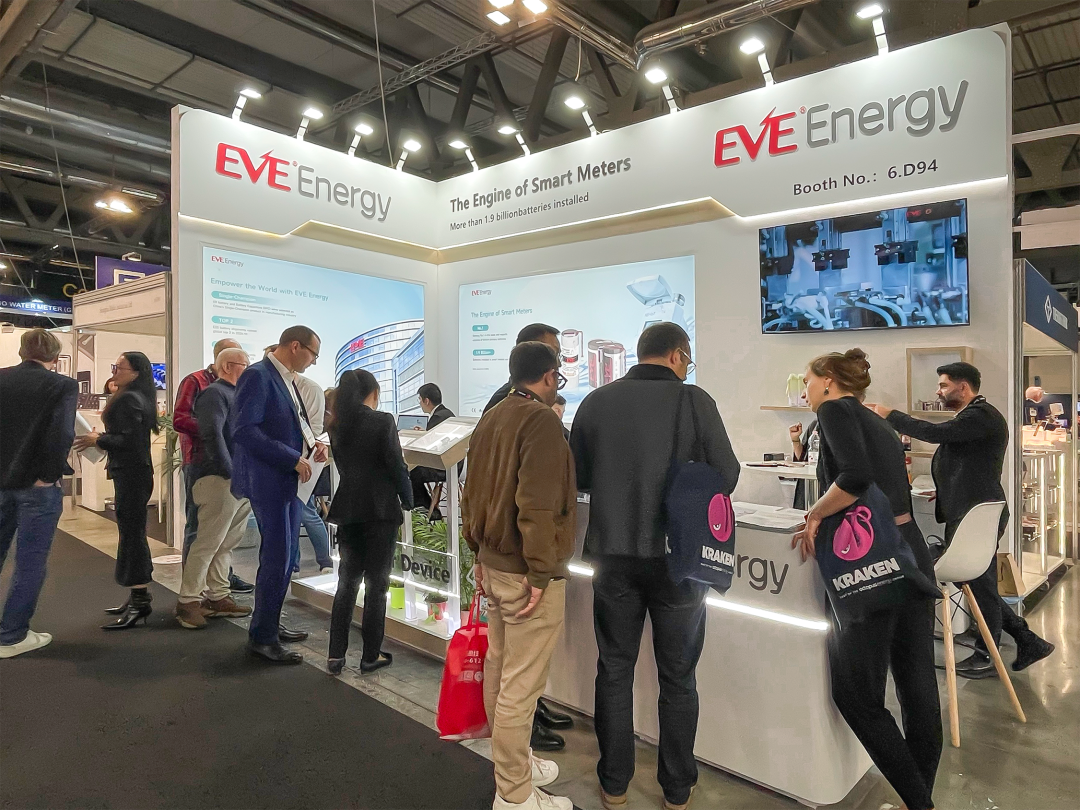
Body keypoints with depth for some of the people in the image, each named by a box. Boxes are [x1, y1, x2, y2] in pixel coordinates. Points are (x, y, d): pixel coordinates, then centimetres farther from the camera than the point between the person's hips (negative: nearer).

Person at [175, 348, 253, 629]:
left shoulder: (238, 395, 20)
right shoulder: (214, 393, -6)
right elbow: (213, 435, -17)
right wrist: (231, 473, -18)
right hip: (221, 480, -9)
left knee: (226, 543, 12)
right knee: (209, 542, -6)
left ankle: (217, 597, 19)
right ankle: (188, 601, 3)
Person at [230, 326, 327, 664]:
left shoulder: (287, 379, 14)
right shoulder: (258, 376, -15)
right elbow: (243, 429, -23)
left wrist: (310, 443, 4)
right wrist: (293, 459, -22)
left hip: (289, 479, 9)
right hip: (267, 480, -9)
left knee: (285, 555, 16)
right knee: (277, 558, -4)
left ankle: (269, 623, 30)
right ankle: (262, 637, 10)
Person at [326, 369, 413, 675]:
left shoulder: (337, 426, 6)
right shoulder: (383, 421, -11)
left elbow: (343, 466, 14)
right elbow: (397, 466, -11)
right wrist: (408, 501, 1)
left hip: (348, 510, 5)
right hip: (380, 511, -5)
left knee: (347, 582, 14)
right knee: (376, 585, 5)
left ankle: (336, 655, 14)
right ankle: (371, 656, 13)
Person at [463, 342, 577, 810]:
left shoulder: (489, 420, 9)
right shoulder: (542, 421, -17)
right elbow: (538, 505, -24)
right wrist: (541, 573, -18)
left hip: (493, 564, 9)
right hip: (527, 573, -9)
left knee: (499, 667, 20)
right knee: (521, 685, 2)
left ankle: (512, 762, 37)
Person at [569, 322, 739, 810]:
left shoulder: (596, 402, -3)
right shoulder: (694, 401, -11)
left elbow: (578, 478, 4)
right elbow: (726, 477, -7)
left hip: (613, 555, 2)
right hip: (677, 556, -2)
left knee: (614, 671, 16)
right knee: (678, 678, 15)